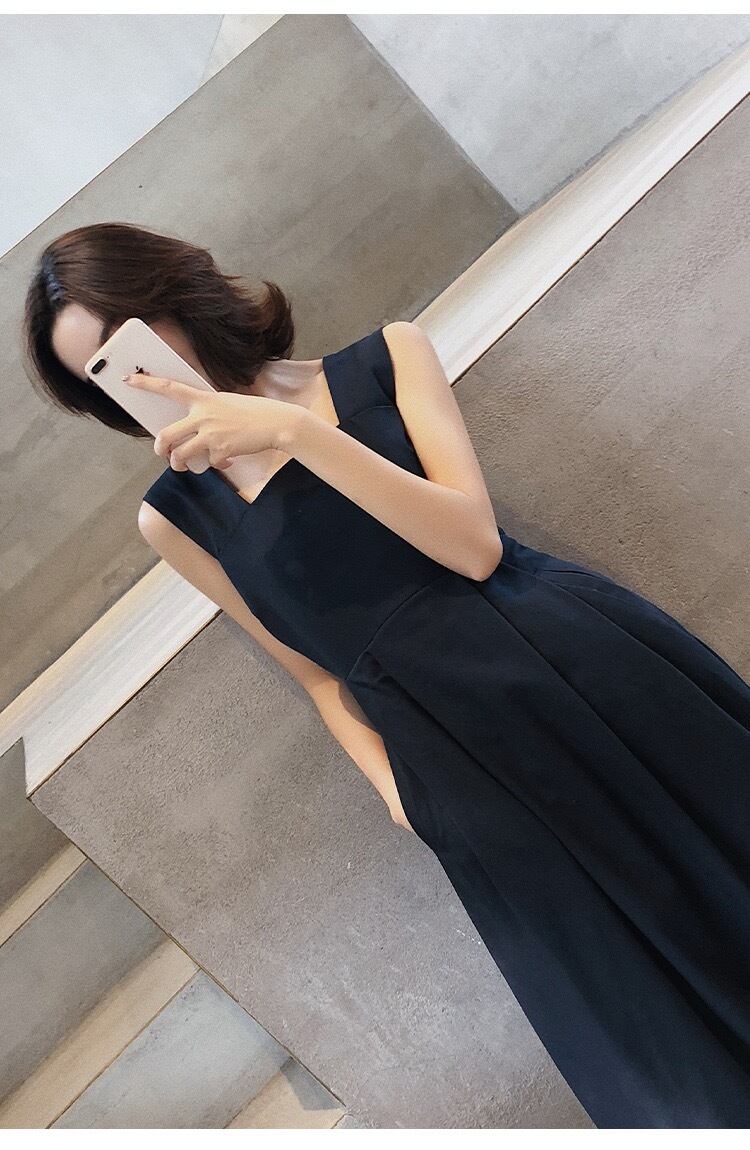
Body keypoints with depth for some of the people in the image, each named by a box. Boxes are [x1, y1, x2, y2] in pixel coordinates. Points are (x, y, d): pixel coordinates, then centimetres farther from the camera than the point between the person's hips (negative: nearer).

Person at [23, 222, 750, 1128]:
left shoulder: (388, 356, 3)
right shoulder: (175, 515, 6)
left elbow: (475, 547, -10)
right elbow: (316, 669, 10)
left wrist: (300, 430, -15)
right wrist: (389, 781, -5)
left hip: (581, 656, 1)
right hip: (457, 760, 0)